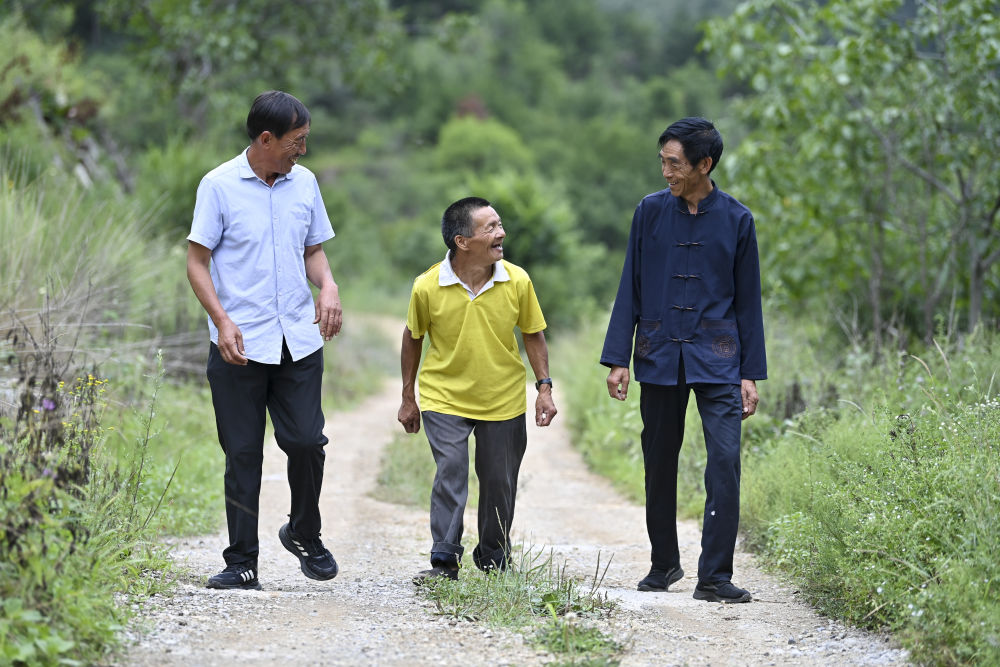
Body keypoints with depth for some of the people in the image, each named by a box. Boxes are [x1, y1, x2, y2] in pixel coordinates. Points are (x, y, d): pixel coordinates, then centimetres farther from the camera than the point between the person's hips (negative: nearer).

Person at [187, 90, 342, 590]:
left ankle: (304, 535, 24)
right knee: (243, 454, 0)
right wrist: (222, 320, -16)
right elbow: (197, 261, -3)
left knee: (307, 441, -1)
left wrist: (328, 288, -3)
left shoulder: (304, 183, 9)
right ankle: (241, 563, 8)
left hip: (299, 340, 4)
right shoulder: (219, 185, -5)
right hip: (240, 345, -3)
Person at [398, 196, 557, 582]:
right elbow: (413, 338, 1)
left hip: (504, 401, 2)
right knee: (450, 472, -14)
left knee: (499, 483, 8)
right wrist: (408, 399, 6)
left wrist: (544, 387, -2)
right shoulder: (428, 287, -15)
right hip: (444, 398, -2)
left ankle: (493, 560, 26)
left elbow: (533, 334, 4)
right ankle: (444, 561, -8)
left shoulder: (517, 281, -11)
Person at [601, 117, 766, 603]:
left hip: (717, 361, -2)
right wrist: (618, 359, 1)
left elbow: (748, 301, 6)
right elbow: (630, 289, 7)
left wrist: (751, 373, 3)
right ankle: (664, 564, 26)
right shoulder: (650, 212, 4)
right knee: (660, 463, 9)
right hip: (659, 358, 2)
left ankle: (714, 577, -9)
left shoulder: (736, 220, 1)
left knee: (725, 461, -12)